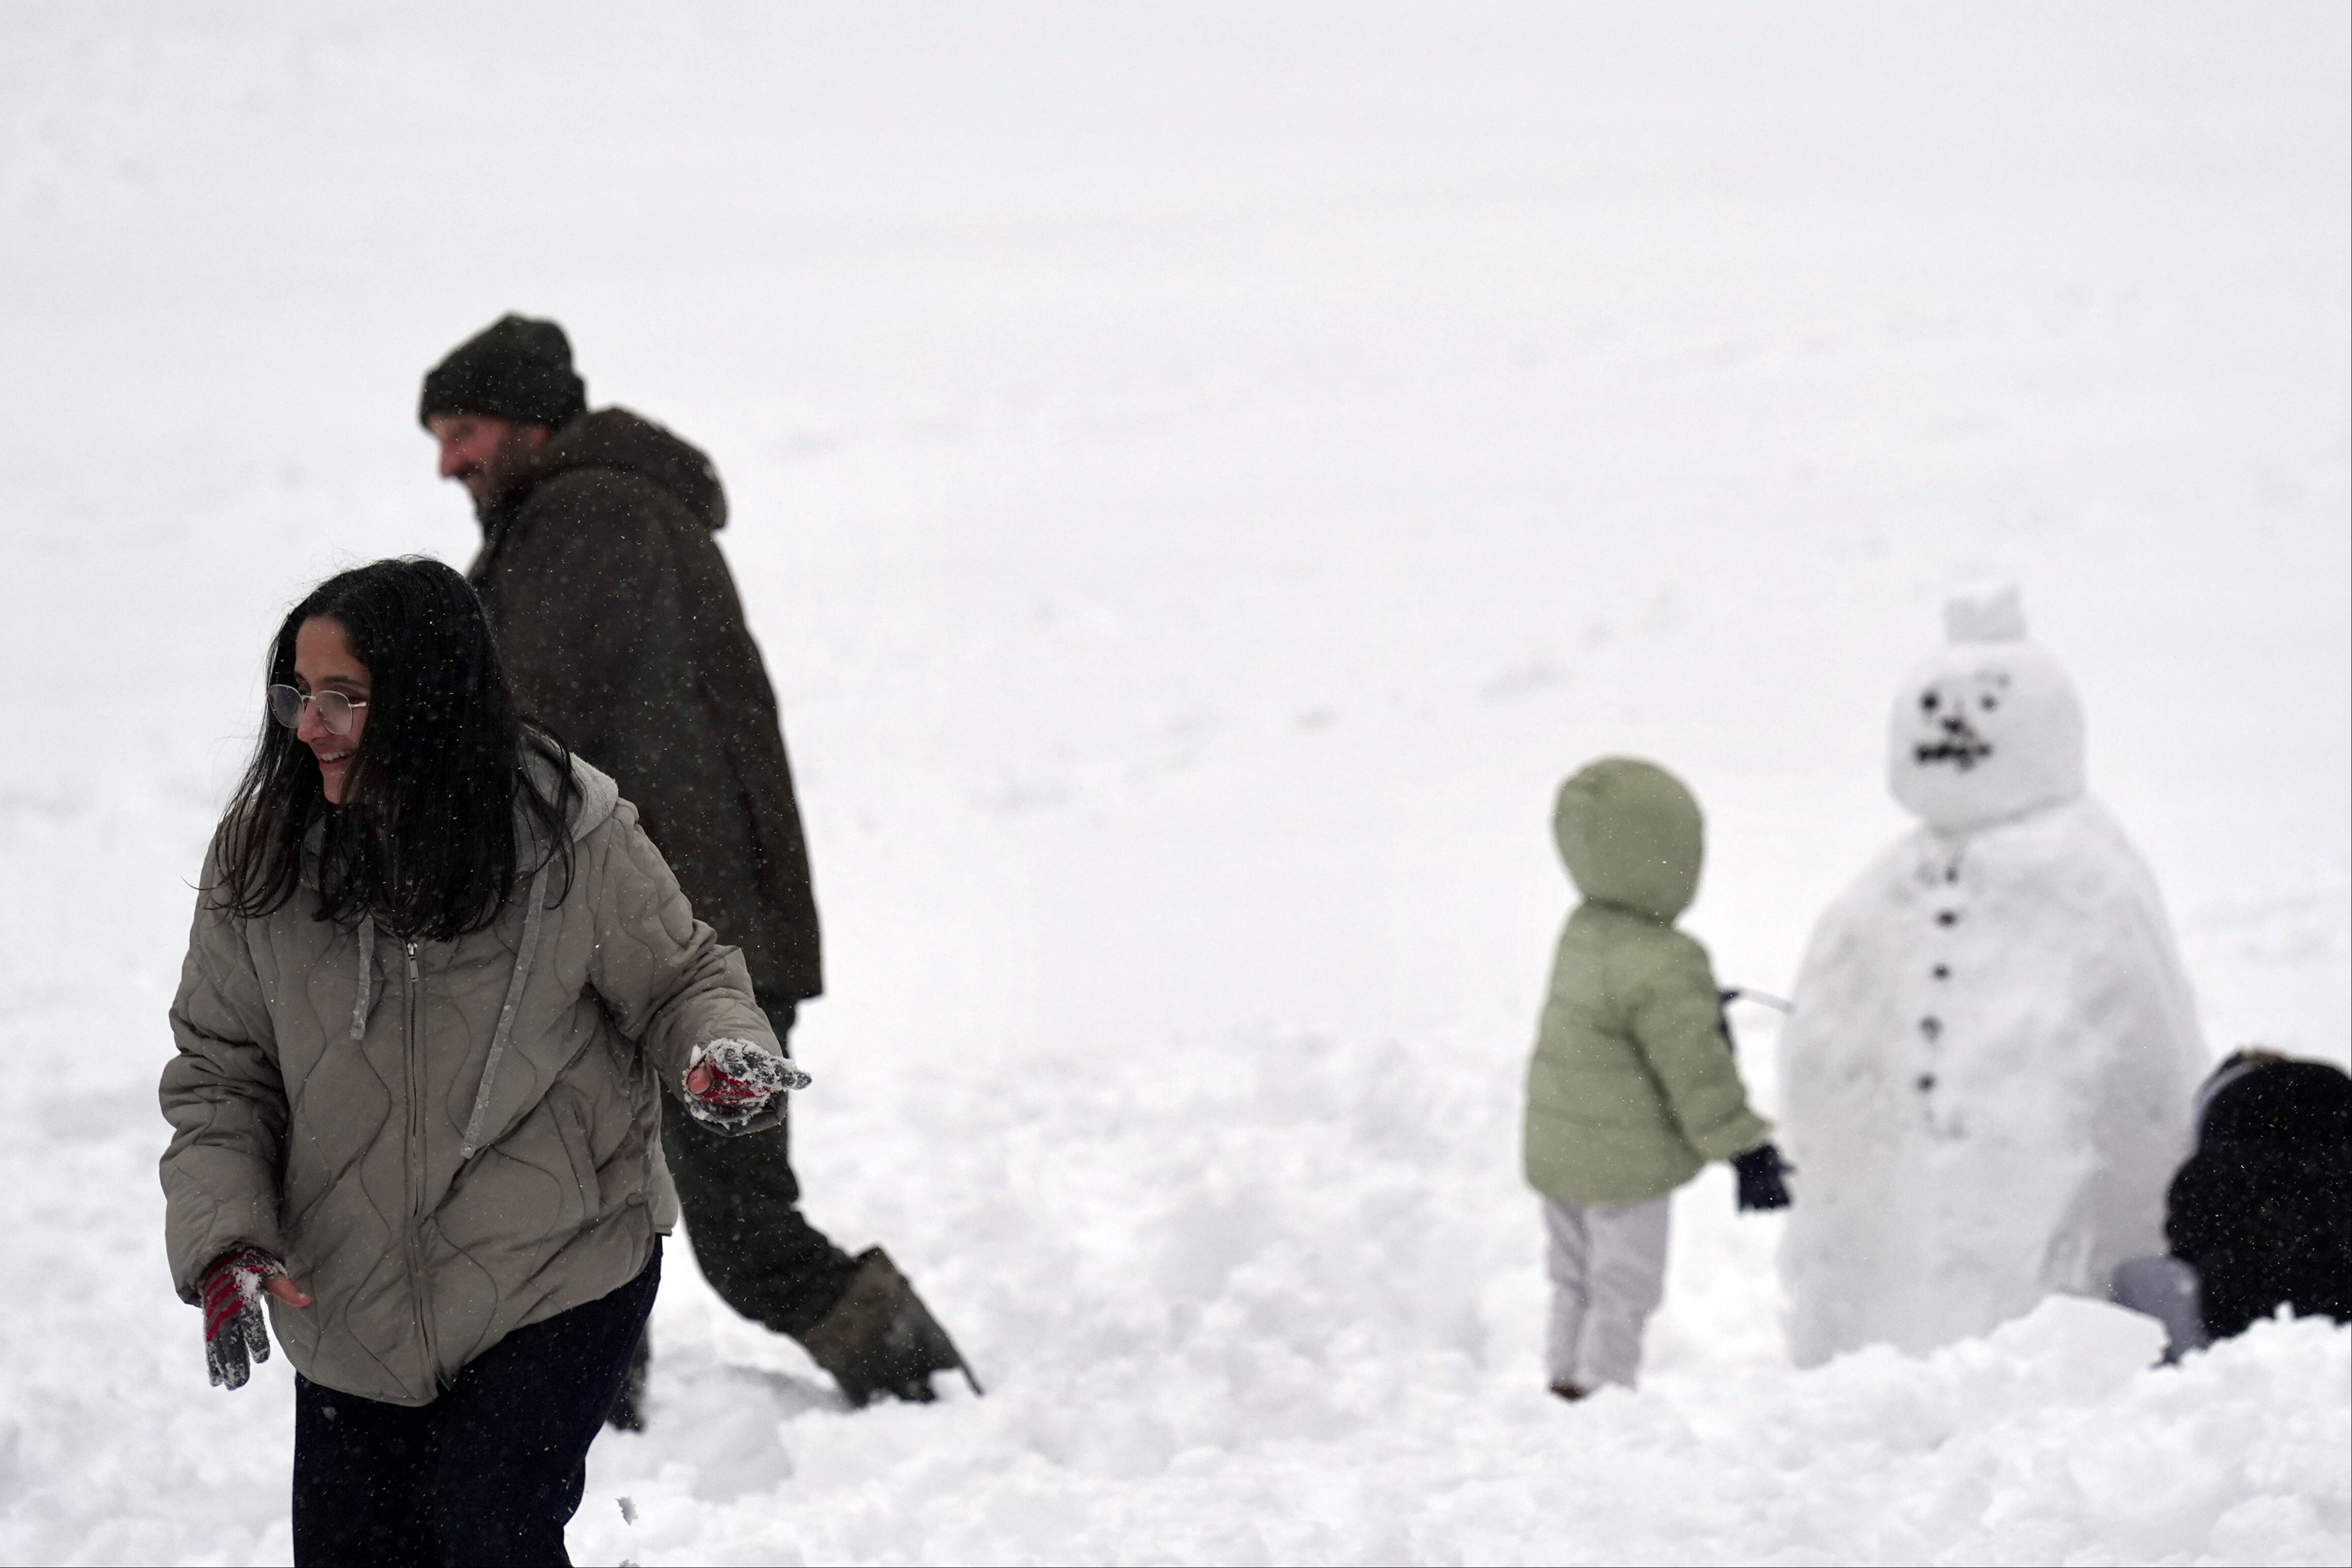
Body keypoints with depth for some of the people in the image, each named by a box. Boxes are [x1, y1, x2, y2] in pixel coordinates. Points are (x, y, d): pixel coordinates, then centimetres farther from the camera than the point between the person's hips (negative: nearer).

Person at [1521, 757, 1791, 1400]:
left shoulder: (1584, 932, 0)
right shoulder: (1660, 969, -27)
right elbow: (1697, 1070, -22)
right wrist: (1747, 1148, -13)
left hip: (1558, 1150, 9)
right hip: (1624, 1170, -9)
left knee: (1575, 1281, 23)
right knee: (1624, 1292, 5)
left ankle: (1568, 1383, 34)